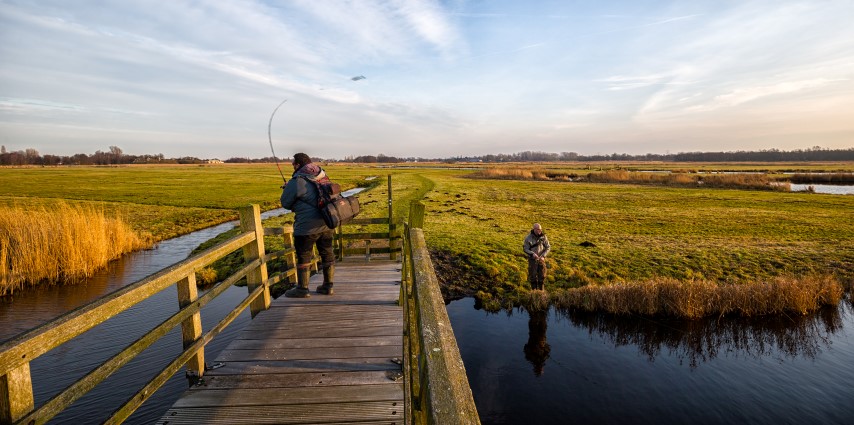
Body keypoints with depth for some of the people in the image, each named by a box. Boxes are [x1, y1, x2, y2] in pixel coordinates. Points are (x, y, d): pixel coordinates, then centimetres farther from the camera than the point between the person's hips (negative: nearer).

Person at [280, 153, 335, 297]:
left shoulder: (296, 182, -12)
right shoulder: (323, 176, 7)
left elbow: (285, 203, -4)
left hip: (308, 226, -6)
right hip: (327, 222, 7)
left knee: (304, 257, 7)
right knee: (327, 254, 14)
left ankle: (302, 289, 16)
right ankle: (328, 286, 23)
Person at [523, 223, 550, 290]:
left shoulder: (543, 237, -8)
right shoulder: (528, 238, -14)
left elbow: (548, 247, -4)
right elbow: (525, 249, -11)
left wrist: (543, 256, -18)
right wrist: (532, 254, -28)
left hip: (541, 259, 2)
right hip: (532, 259, -2)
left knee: (542, 275, 6)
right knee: (533, 276, 3)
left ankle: (541, 289, 23)